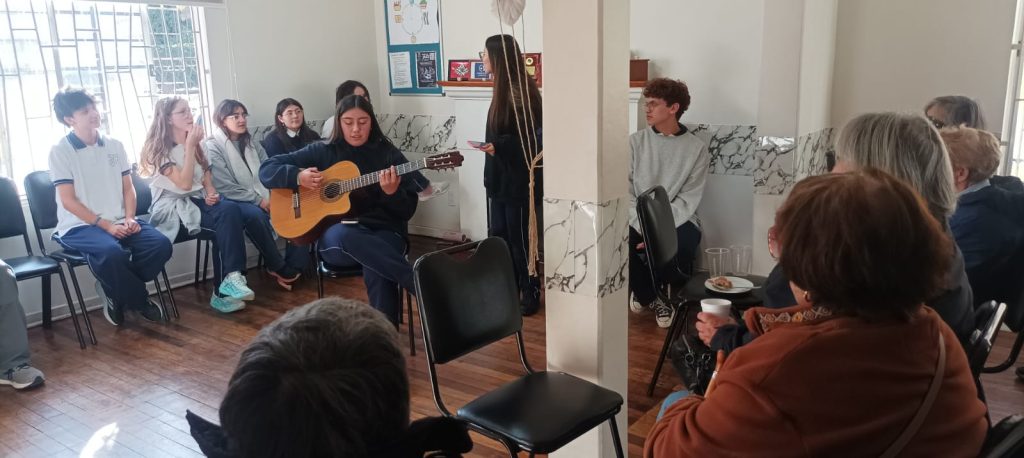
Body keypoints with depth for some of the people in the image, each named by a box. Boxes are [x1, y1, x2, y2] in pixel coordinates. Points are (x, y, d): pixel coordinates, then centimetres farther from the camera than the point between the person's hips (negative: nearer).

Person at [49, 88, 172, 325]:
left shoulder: (115, 146, 10)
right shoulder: (60, 151, -4)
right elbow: (69, 201, -9)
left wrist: (129, 219, -7)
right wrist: (106, 225, -16)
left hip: (119, 222, 5)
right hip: (79, 226, -5)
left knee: (161, 244, -21)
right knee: (111, 252, -37)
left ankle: (115, 291, 1)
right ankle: (140, 300, -8)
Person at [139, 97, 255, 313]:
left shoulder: (195, 144, 15)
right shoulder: (159, 148, -6)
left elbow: (206, 175, 17)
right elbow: (184, 183, -16)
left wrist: (210, 193, -5)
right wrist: (190, 146, -16)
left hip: (197, 201, 6)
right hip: (172, 208, -6)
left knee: (230, 210, -29)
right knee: (225, 217, -31)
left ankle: (227, 284, -28)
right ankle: (230, 280, -27)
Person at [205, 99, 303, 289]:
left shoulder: (251, 143, 17)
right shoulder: (213, 147, -4)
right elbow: (226, 188, -13)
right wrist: (258, 200, -18)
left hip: (264, 198, 6)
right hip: (234, 202, -6)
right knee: (255, 214, -38)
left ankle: (295, 267, -17)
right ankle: (278, 267, -21)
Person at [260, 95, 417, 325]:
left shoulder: (390, 155, 7)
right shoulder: (321, 152, 10)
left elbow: (408, 211, 3)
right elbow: (267, 170, 9)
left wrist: (391, 192, -19)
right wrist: (298, 177, -10)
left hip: (383, 233, 0)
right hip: (334, 238, 1)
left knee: (377, 271, -37)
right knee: (341, 235, -39)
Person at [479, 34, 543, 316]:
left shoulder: (521, 92, -18)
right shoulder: (504, 89, 10)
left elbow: (534, 139, -21)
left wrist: (499, 146, -28)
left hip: (520, 180, -9)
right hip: (501, 178, 9)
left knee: (520, 240, 1)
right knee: (498, 237, 13)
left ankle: (530, 295, 14)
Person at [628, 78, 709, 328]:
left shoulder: (696, 148, -3)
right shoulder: (635, 141, 2)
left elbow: (688, 200, -8)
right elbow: (625, 190, -4)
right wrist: (644, 226, -19)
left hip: (678, 221, -1)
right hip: (638, 220, 2)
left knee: (681, 245, -34)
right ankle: (646, 292, 5)